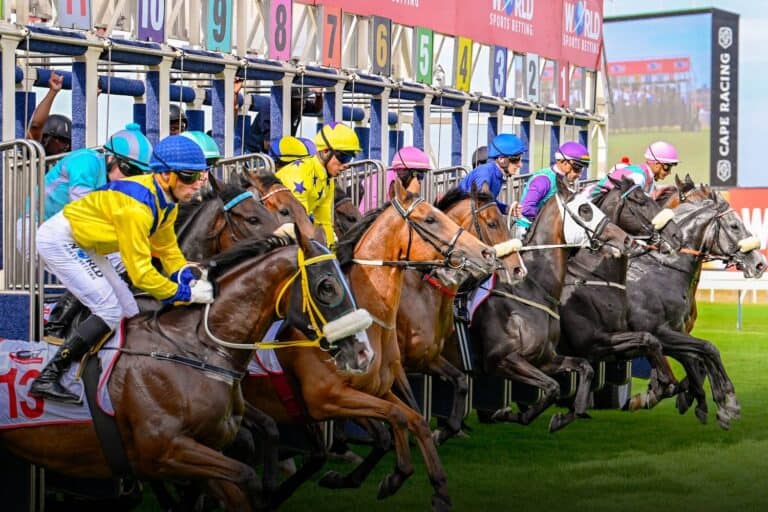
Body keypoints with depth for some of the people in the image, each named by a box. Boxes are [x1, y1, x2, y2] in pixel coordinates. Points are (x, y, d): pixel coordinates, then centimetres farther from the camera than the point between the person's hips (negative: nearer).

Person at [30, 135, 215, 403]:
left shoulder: (166, 200, -4)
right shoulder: (137, 206, -33)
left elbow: (168, 249, 7)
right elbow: (140, 272, -31)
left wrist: (190, 279, -10)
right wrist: (187, 294, -25)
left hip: (82, 245, 10)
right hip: (58, 239, -10)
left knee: (128, 313, 8)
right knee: (109, 312, -16)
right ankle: (47, 378, -14)